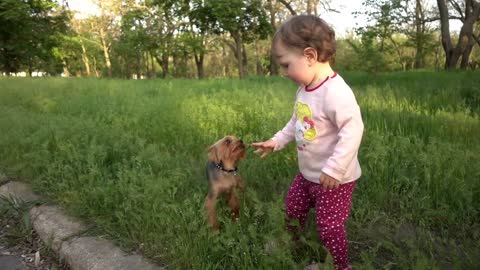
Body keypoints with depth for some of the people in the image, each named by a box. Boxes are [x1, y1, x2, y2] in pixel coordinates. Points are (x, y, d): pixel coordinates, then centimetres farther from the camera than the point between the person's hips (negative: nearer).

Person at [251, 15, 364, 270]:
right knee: (292, 208, 24)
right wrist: (276, 141, 13)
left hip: (334, 178, -9)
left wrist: (334, 169, -32)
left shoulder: (335, 92, -29)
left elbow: (353, 130, -33)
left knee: (329, 226, 4)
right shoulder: (305, 88, 2)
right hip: (308, 173, 9)